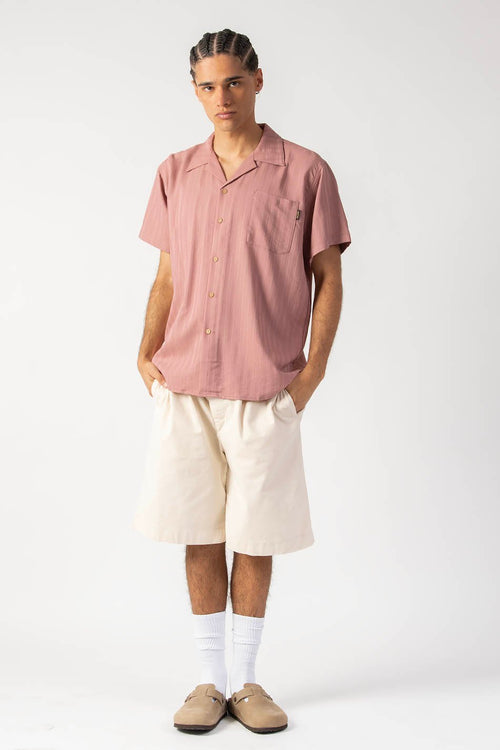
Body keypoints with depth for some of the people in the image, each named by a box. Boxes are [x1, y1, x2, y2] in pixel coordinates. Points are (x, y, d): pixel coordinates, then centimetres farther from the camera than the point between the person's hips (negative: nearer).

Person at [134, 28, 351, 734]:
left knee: (254, 536, 6)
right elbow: (167, 276, 15)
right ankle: (211, 680, 20)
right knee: (200, 535, 7)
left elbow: (328, 278, 2)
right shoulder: (175, 174, 11)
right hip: (183, 385, 3)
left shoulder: (305, 171, 1)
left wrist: (314, 368, -6)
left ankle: (247, 680, 22)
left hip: (265, 388, -2)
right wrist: (147, 355, 4)